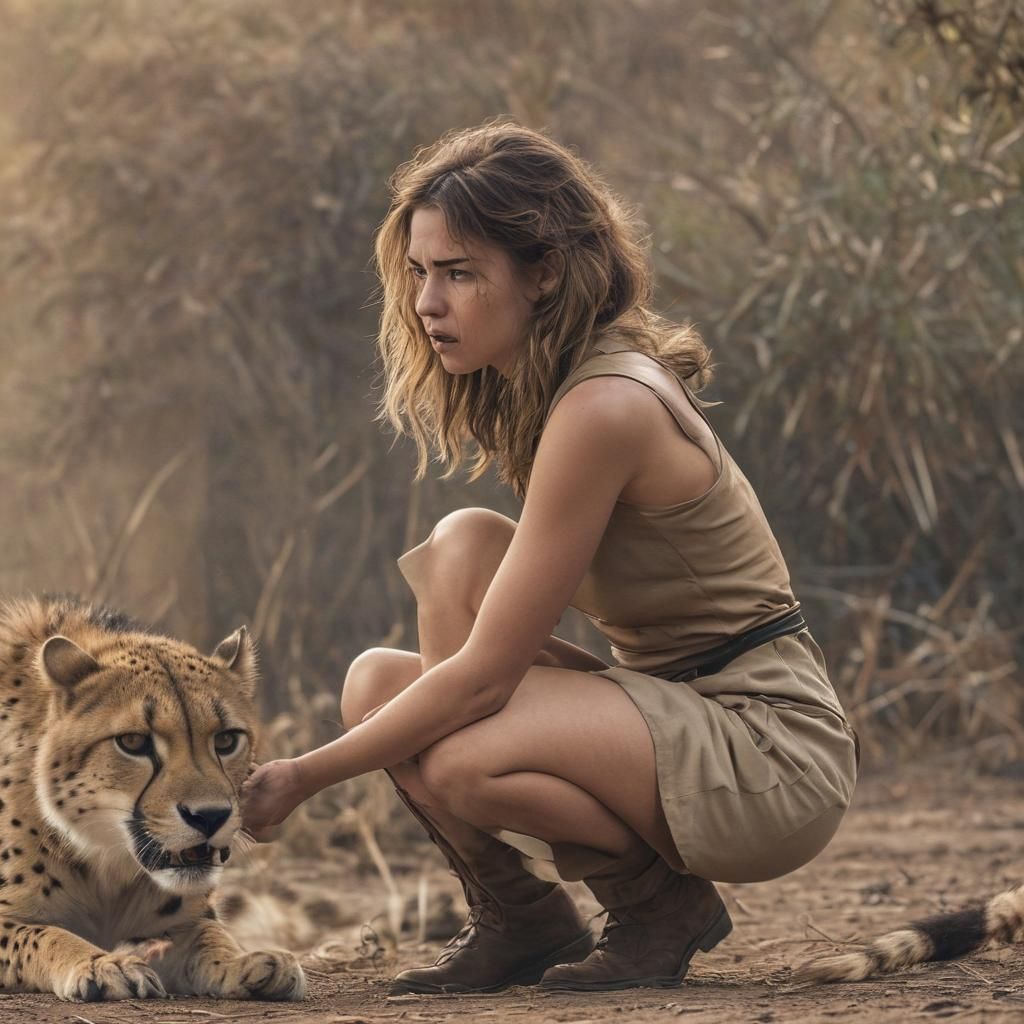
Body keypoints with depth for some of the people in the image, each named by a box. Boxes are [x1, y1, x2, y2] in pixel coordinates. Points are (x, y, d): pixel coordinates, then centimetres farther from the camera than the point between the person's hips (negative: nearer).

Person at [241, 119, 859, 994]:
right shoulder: (525, 390, 7)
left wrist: (304, 777, -15)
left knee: (460, 759, -29)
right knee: (378, 683, -3)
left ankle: (666, 903, -4)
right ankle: (519, 921, 7)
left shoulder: (604, 407, -22)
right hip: (671, 707, 9)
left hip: (774, 756, -9)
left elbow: (482, 672, -21)